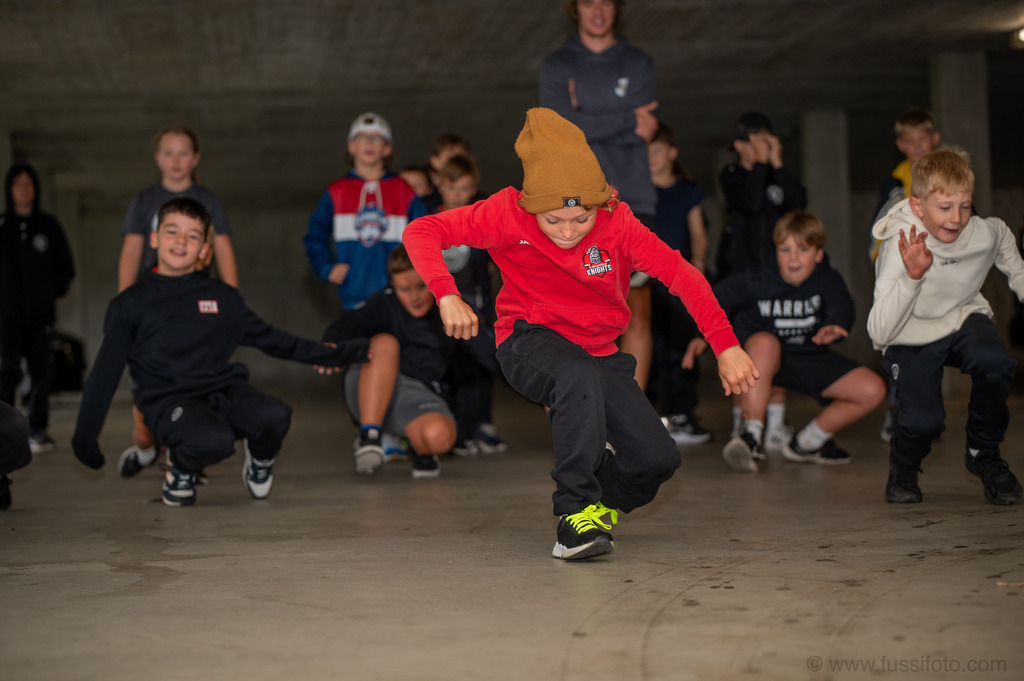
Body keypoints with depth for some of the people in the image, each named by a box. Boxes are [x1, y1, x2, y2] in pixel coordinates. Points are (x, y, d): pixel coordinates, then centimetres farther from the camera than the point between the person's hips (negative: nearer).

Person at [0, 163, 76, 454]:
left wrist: (52, 291, 3)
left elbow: (66, 267, 14)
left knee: (42, 370, 0)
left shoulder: (49, 226, 9)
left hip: (40, 313, 2)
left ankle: (38, 430, 6)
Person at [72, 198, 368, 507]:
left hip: (224, 392, 3)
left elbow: (271, 339, 23)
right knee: (215, 441, -36)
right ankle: (180, 469, 0)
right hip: (169, 401, -3)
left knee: (275, 416, -28)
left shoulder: (222, 297, 14)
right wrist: (85, 437, 11)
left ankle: (260, 460, 8)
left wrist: (330, 355, 19)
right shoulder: (131, 304, 7)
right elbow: (105, 372, 11)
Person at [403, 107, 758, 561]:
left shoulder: (617, 224, -15)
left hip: (598, 352, 3)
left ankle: (602, 497, 24)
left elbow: (682, 275, -18)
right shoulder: (509, 214, -18)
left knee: (659, 459, -11)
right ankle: (575, 510, -26)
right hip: (531, 342, -3)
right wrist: (447, 295, -34)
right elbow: (422, 232, -18)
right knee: (580, 375, -39)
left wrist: (725, 346, -27)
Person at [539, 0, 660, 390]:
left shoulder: (639, 64, 14)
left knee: (638, 312, 0)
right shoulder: (556, 66, 11)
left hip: (633, 197, 2)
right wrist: (628, 120, -5)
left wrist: (590, 122, -6)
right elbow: (560, 124, -7)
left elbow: (644, 131, 0)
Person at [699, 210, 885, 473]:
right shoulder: (754, 281, -11)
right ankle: (750, 436, -35)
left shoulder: (828, 281, -9)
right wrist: (702, 334, -30)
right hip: (763, 362, -3)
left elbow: (842, 308, -28)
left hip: (811, 360, 3)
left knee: (872, 390, -11)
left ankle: (806, 443, 9)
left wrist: (834, 327, -52)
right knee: (765, 341, -39)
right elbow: (718, 301, -10)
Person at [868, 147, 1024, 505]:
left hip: (964, 318, 3)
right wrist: (912, 275, -43)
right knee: (923, 421, -25)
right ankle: (903, 468, 15)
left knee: (994, 365, -31)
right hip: (911, 338, -3)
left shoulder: (985, 233, -14)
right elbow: (879, 332, -33)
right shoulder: (901, 246, -26)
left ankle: (984, 455, -2)